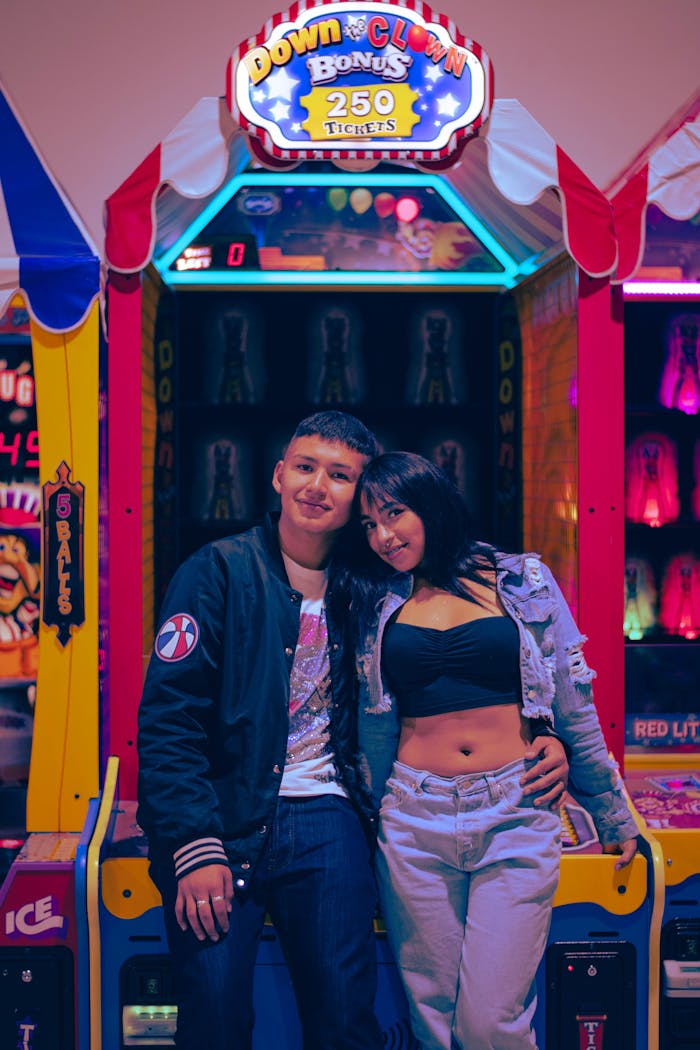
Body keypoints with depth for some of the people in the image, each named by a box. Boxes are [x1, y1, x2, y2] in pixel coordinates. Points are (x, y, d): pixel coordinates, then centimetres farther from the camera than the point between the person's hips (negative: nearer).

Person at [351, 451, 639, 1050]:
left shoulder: (523, 582, 3)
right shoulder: (379, 602, 8)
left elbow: (574, 709, 7)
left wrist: (614, 816, 11)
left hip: (515, 818, -2)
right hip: (414, 821, 2)